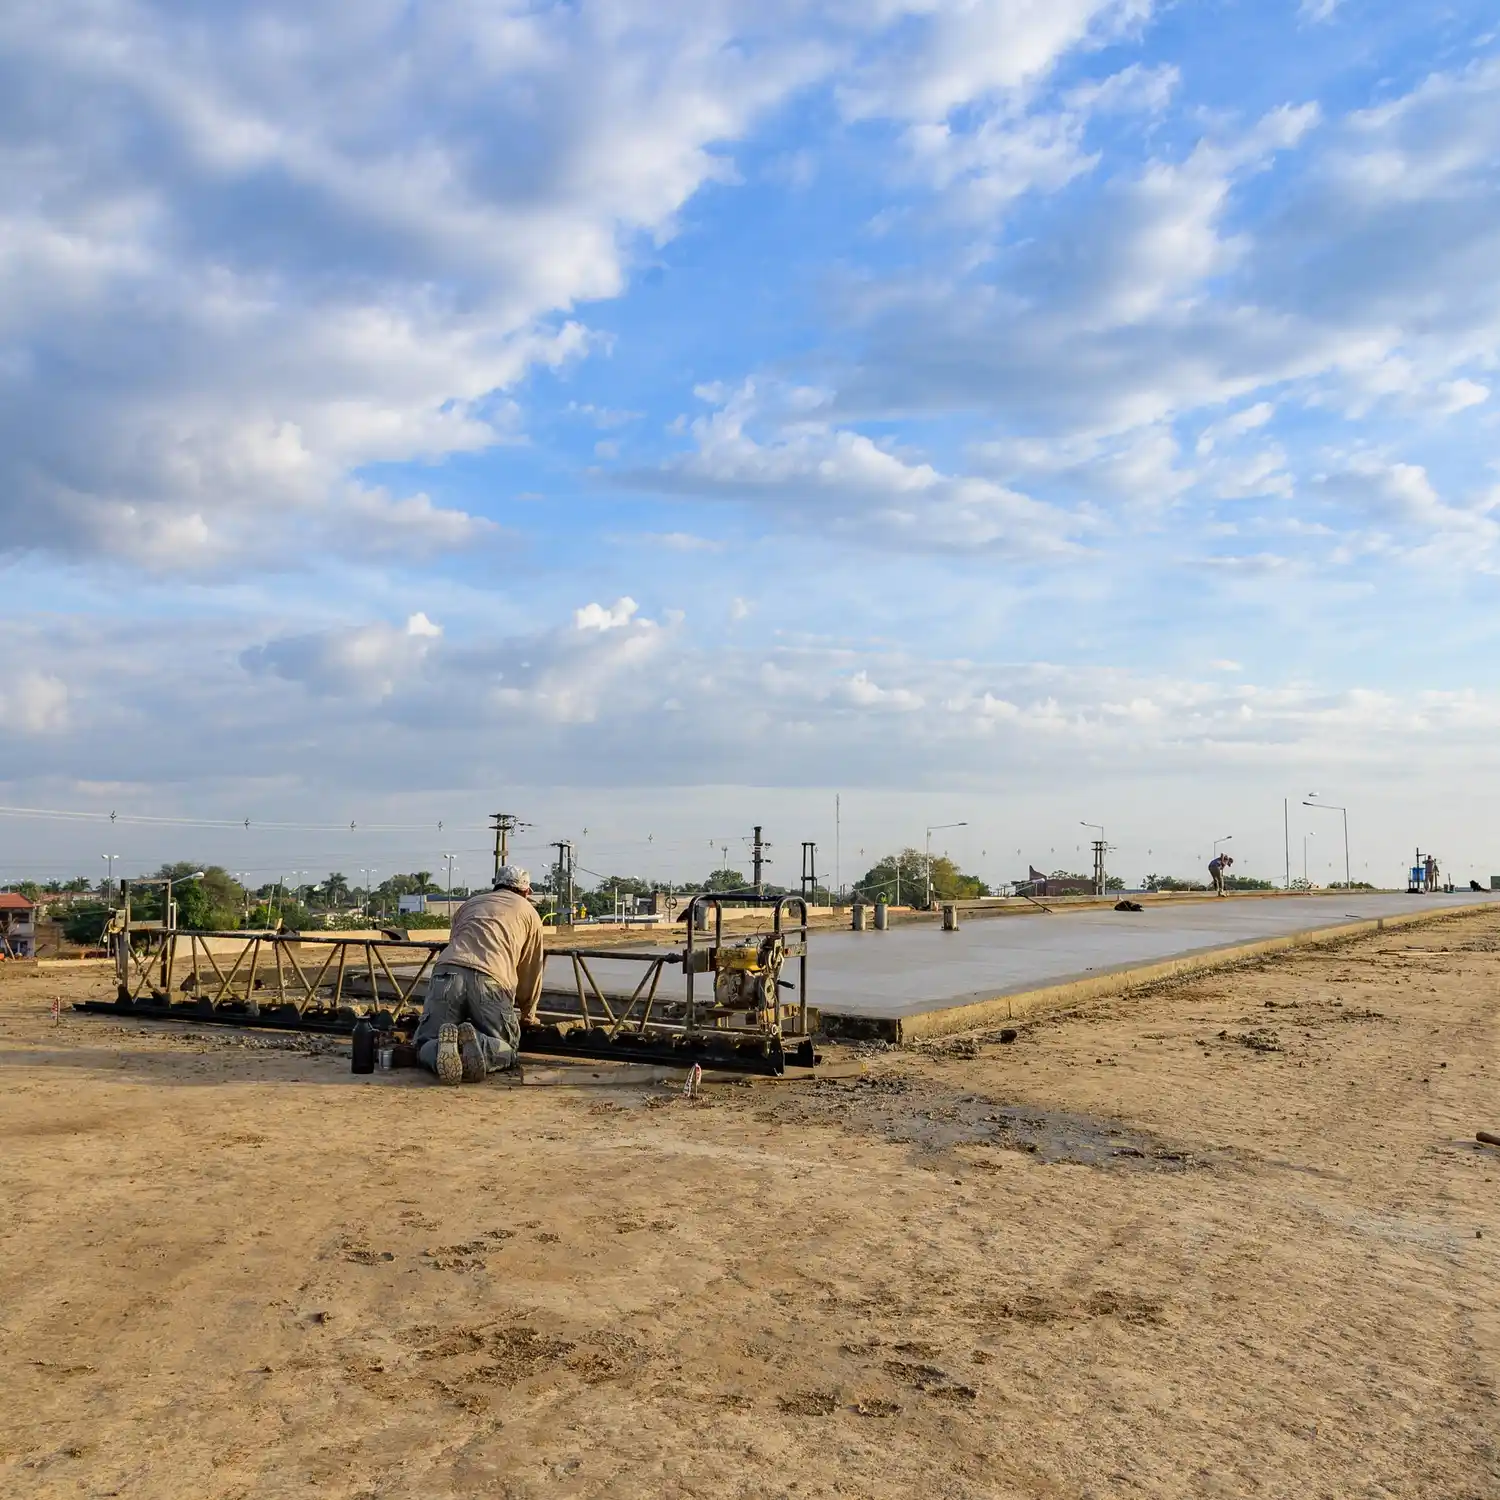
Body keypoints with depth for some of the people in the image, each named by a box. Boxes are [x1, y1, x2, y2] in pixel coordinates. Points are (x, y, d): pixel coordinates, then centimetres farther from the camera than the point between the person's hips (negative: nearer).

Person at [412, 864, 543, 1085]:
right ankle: (479, 1047, -23)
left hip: (446, 973, 2)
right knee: (505, 1047, 12)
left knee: (426, 1045, 13)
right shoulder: (528, 911, 27)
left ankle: (442, 1048, -24)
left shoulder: (469, 904, 36)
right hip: (491, 980, -2)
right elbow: (531, 971, 30)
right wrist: (528, 1015, 46)